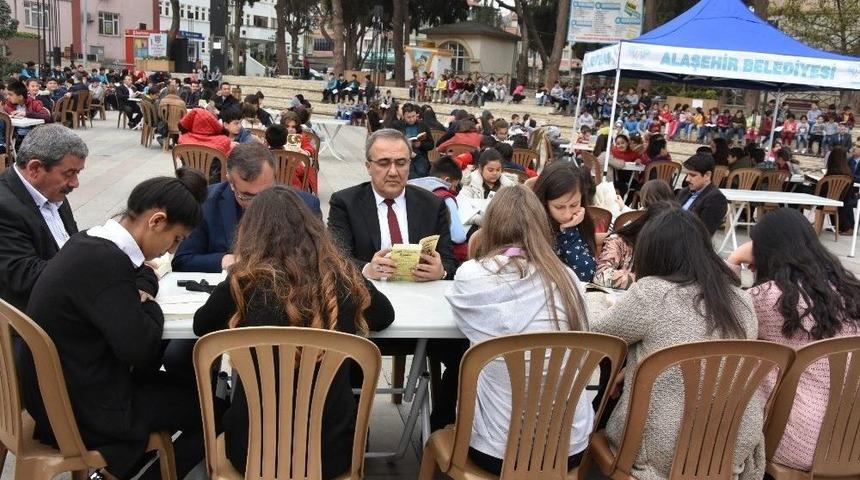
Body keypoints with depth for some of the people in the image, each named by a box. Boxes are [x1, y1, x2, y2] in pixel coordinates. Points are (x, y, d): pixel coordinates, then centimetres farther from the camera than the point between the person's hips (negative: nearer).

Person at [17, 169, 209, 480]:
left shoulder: (90, 243, 1)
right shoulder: (103, 262, -28)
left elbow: (145, 276, 16)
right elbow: (141, 347, -28)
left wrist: (140, 296, -5)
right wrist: (150, 306, -10)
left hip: (59, 390, 9)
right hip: (81, 412, -9)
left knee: (179, 381, 22)